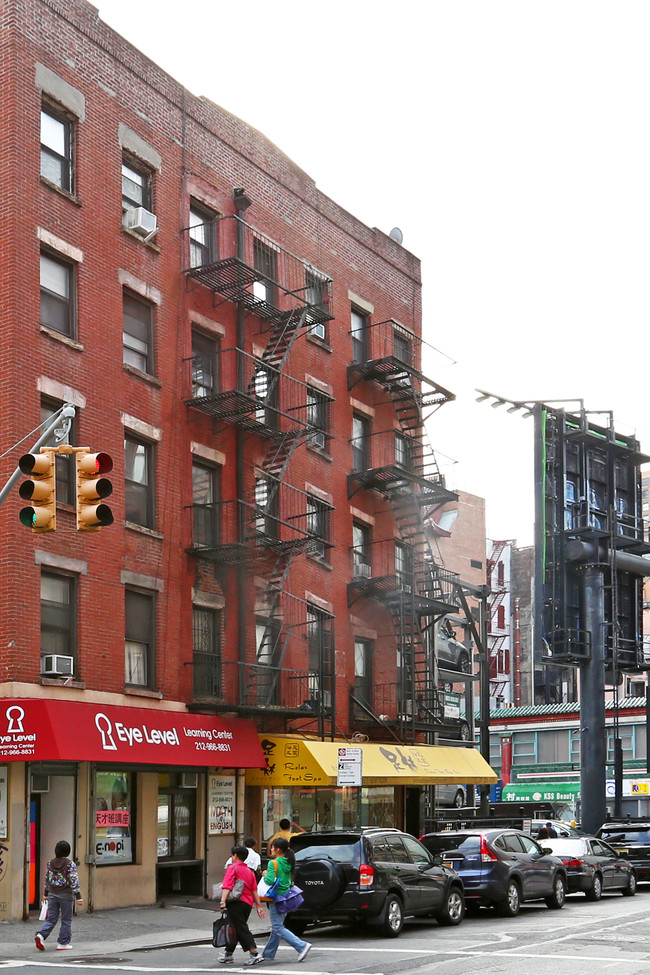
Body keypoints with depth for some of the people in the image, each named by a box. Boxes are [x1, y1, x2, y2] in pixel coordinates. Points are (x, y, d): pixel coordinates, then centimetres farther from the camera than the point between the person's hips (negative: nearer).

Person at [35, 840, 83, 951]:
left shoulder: (50, 863, 4)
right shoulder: (70, 864, -10)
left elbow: (47, 880, 12)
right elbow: (74, 880, -14)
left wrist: (46, 894, 23)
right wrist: (78, 896, -13)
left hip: (52, 894, 4)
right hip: (66, 895, -4)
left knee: (51, 918, 8)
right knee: (66, 920, 8)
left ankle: (41, 935, -14)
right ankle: (63, 943, 10)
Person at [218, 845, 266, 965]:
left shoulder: (233, 868, -4)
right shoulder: (249, 871, 18)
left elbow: (227, 886, -17)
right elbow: (254, 891, 14)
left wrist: (223, 901, -25)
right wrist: (259, 906, 13)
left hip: (236, 902, -8)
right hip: (248, 903, 8)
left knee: (242, 929, -8)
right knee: (236, 928, 18)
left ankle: (254, 954, -17)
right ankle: (228, 953, 28)